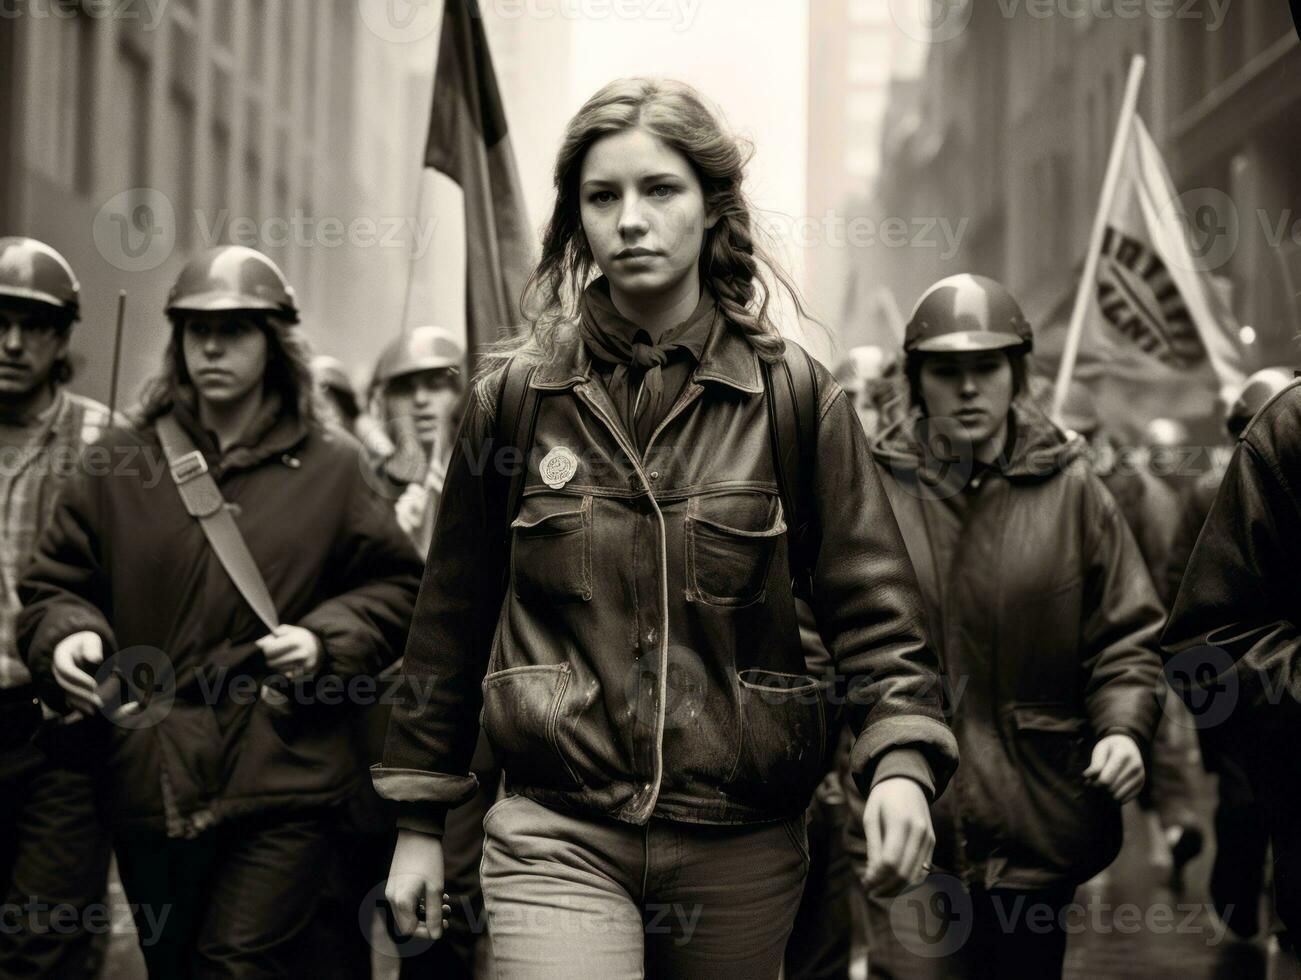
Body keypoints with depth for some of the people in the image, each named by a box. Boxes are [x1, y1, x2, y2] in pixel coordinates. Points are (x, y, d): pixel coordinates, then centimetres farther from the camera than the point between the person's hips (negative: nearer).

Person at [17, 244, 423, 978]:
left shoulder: (331, 468, 4)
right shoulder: (121, 463, 7)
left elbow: (395, 586, 8)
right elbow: (56, 584, 11)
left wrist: (325, 640, -9)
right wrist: (68, 637, -11)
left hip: (282, 785, -2)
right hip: (148, 782, 3)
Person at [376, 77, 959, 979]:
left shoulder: (797, 399, 0)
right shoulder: (515, 396, 2)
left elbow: (873, 605, -2)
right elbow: (452, 619, 9)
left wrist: (902, 758, -19)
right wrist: (420, 819, 11)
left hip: (742, 851, 1)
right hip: (559, 837, -1)